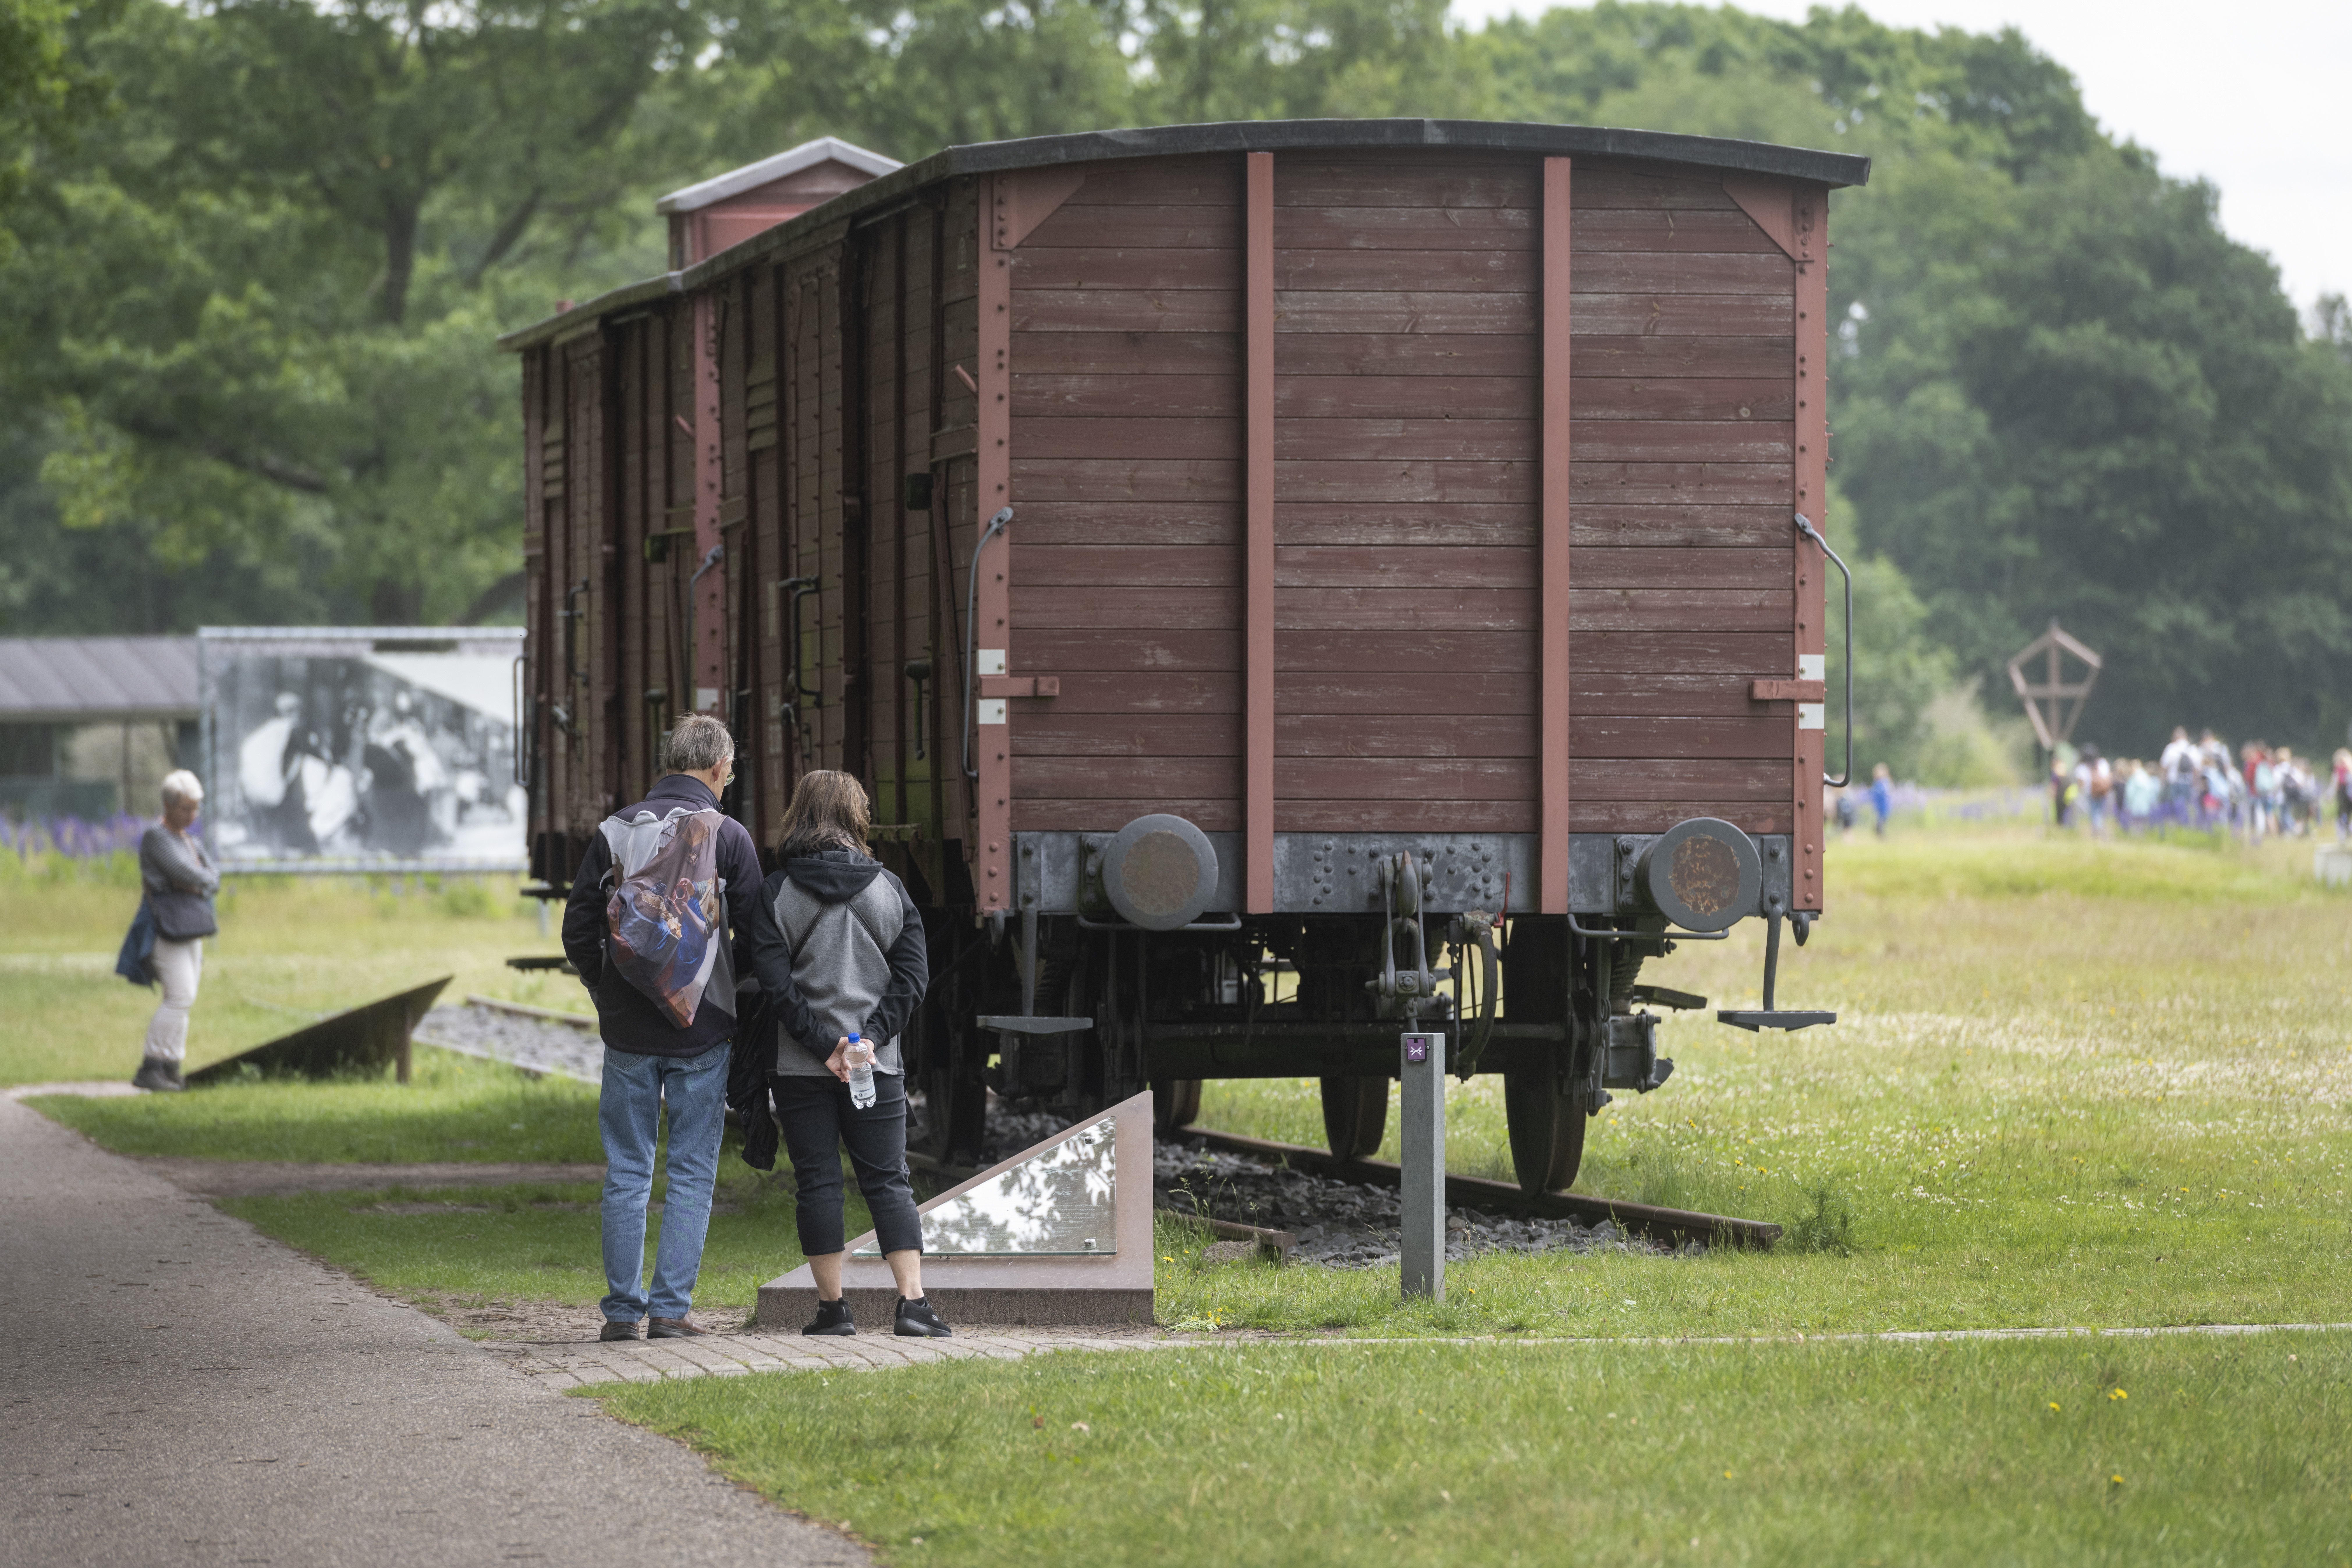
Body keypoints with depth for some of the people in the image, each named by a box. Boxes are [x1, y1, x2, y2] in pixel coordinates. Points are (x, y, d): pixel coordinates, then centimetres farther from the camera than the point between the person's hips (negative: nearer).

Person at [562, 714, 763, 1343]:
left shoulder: (615, 832, 2)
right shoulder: (727, 836, -5)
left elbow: (578, 931, 3)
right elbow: (755, 933, -3)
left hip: (628, 1031, 2)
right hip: (702, 1030, -2)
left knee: (627, 1172, 9)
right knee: (693, 1173, 4)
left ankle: (623, 1308, 8)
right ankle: (671, 1306, -1)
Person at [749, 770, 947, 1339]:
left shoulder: (777, 894, -3)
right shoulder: (889, 889, 4)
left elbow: (775, 983, -11)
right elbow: (913, 972, -2)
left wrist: (823, 1046, -11)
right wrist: (871, 1037, -8)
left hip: (801, 1068, -2)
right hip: (878, 1067, 2)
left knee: (818, 1183, 5)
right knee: (888, 1182, 4)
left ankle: (833, 1307, 5)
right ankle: (913, 1302, -8)